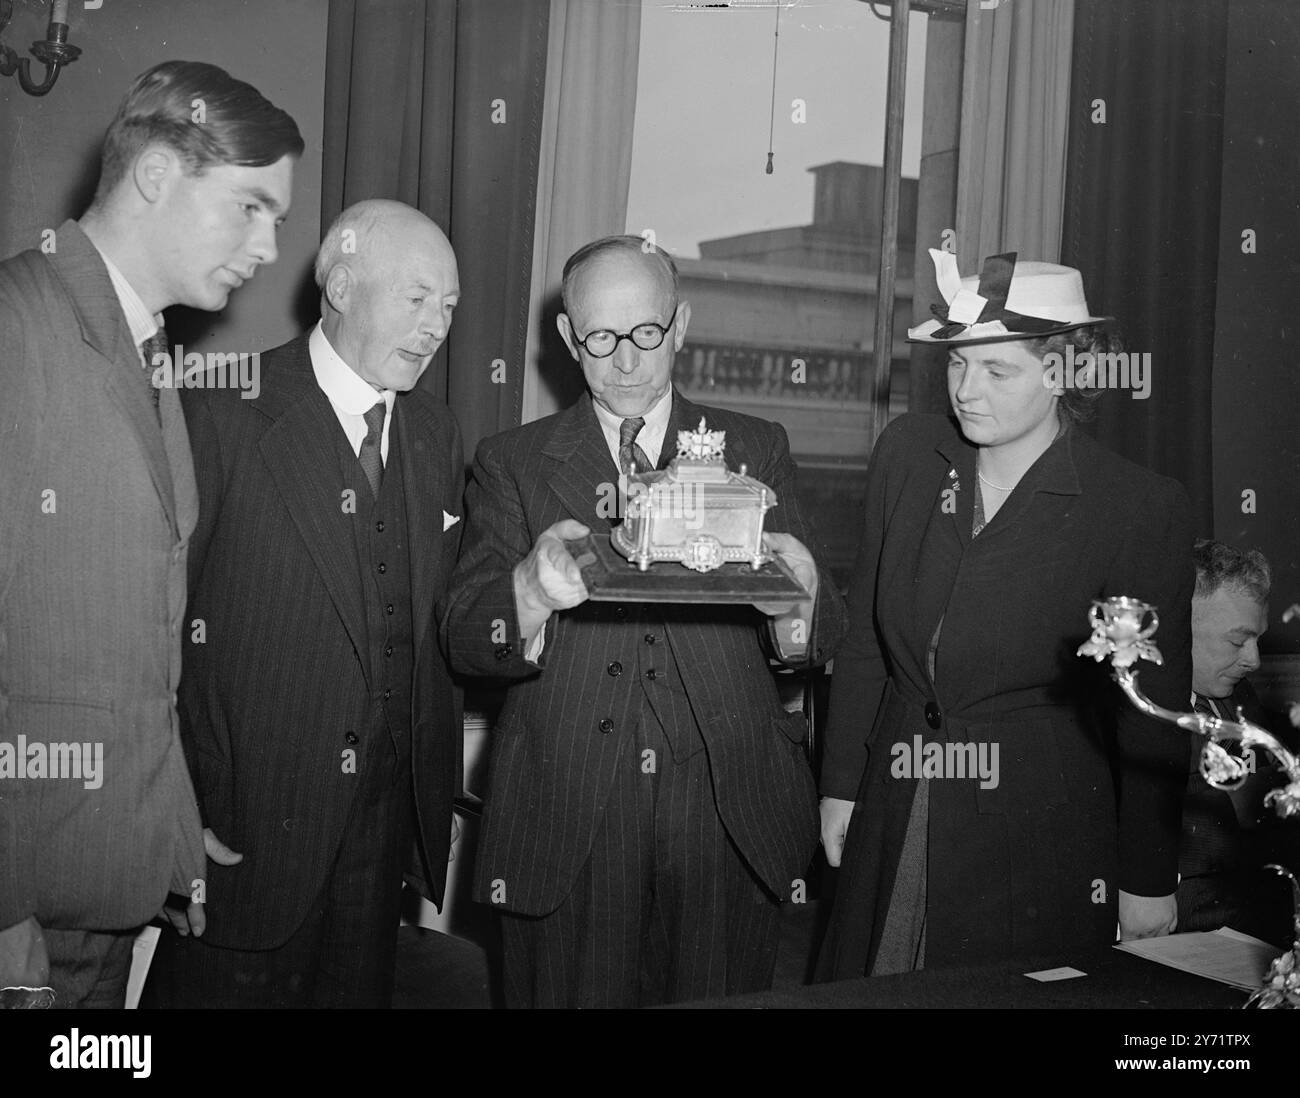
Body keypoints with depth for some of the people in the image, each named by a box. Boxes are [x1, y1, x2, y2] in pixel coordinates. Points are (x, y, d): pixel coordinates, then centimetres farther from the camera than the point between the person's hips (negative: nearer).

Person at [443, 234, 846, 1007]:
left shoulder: (756, 451, 8)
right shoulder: (513, 464, 5)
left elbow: (823, 638, 2)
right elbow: (465, 642, -3)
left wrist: (797, 601, -22)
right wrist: (534, 590, -25)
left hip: (729, 815, 1)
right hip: (564, 824, 0)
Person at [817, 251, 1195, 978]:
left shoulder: (1142, 508, -12)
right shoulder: (908, 453, 0)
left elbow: (1154, 717, -5)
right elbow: (866, 637, 8)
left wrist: (1148, 883, -2)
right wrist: (842, 783, 8)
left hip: (1040, 833, -4)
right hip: (895, 820, 4)